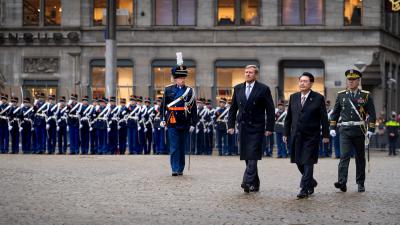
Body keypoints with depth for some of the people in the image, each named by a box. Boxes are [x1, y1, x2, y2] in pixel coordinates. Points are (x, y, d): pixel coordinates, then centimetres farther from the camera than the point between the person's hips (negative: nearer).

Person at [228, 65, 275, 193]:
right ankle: (254, 184, 15)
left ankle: (248, 182, -20)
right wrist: (231, 125, 9)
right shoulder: (238, 89, 10)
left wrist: (269, 128, -7)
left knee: (252, 156, -13)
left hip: (256, 127, -5)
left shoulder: (263, 89, -3)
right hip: (243, 126, 5)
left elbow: (270, 110, -3)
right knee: (246, 156, 7)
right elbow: (233, 109, 15)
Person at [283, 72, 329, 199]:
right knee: (299, 162, 10)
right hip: (296, 136, 5)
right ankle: (311, 182, 31)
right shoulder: (293, 97, 9)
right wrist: (286, 133, 10)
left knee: (308, 162, -6)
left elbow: (324, 118, -2)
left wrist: (325, 135, -4)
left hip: (311, 136, -5)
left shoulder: (318, 98, -3)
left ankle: (305, 189, -3)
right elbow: (289, 117, 13)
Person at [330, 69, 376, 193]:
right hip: (345, 131, 0)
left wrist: (370, 129, -8)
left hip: (359, 130, 0)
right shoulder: (341, 95, 8)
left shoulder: (366, 95, 3)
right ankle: (342, 182, -22)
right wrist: (332, 128, 7)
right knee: (344, 156, -13)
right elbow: (335, 112, 13)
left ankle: (360, 183, 18)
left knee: (360, 157, 8)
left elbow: (372, 114, 1)